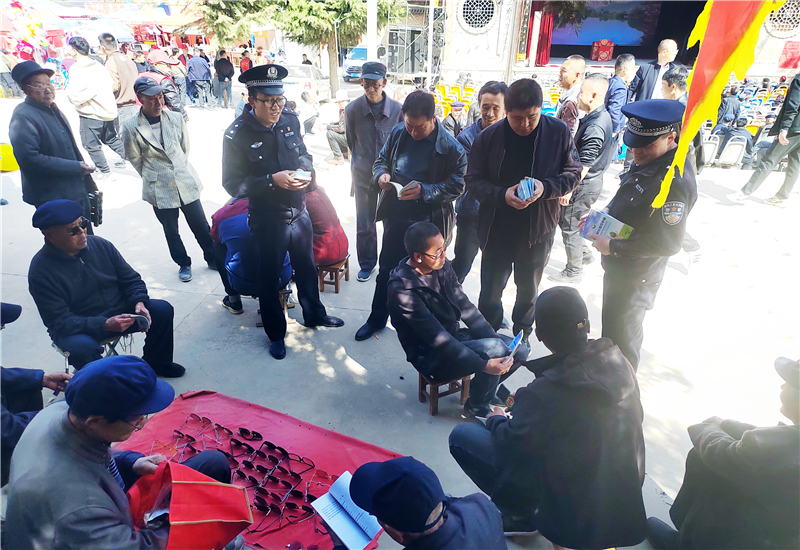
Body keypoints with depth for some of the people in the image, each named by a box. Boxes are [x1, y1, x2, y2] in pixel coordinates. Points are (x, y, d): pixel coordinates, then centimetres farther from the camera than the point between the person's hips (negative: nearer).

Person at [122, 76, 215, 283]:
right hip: (160, 189, -1)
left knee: (201, 225, 11)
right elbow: (135, 160, 2)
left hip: (186, 182, 2)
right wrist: (154, 177, 9)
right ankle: (184, 264, 30)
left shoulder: (176, 118, -4)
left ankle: (213, 258, 30)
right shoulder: (131, 128, -10)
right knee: (171, 232, 12)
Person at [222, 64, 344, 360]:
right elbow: (232, 184, -16)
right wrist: (272, 180, -27)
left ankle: (314, 314, 46)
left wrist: (306, 168, -10)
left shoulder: (290, 121, -2)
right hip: (267, 219, -5)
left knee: (306, 266, 22)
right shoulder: (237, 134, -17)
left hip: (299, 211, 5)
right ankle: (275, 333, 32)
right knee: (270, 277, 12)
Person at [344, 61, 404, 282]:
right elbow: (351, 143, 8)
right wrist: (359, 166, 12)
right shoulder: (352, 110, -6)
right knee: (364, 223, 8)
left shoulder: (397, 109, -8)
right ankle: (367, 264, 25)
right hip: (363, 175, 1)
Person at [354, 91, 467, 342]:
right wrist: (381, 174, -13)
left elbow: (457, 184, -14)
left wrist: (424, 191, -27)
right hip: (395, 217, 4)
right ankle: (377, 319, 36)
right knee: (386, 269, 16)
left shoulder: (450, 146, -15)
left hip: (429, 224, -4)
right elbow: (381, 160, 10)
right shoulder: (398, 133, -2)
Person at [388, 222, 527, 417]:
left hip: (454, 336, 7)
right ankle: (476, 408, 1)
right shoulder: (402, 289, -27)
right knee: (494, 349, -26)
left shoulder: (442, 266, -5)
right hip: (430, 357, -7)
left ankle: (485, 385, 25)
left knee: (519, 350, -3)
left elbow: (465, 307, 0)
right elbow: (438, 338, -29)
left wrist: (496, 340, -10)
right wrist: (484, 365, -31)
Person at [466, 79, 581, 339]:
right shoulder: (488, 137, -10)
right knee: (491, 291, 11)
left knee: (528, 290, 20)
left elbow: (573, 173, -1)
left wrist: (546, 187, -21)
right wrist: (502, 194, -25)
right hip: (497, 229, -1)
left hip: (538, 230, 1)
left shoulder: (559, 132, -9)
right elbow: (473, 181, -6)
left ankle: (521, 338, 44)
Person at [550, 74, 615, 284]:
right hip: (590, 181, 10)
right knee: (564, 219, 23)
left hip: (584, 184, -10)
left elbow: (584, 165, -25)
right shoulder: (601, 116, 6)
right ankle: (585, 254, 37)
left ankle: (573, 271, 19)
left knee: (570, 226, 4)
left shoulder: (595, 127, -26)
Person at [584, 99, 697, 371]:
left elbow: (668, 243, -29)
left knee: (622, 334, 11)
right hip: (618, 266, 9)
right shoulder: (648, 159, -1)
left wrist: (613, 246, -24)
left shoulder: (675, 181, -30)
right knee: (611, 323, 28)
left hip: (636, 275, -9)